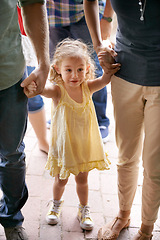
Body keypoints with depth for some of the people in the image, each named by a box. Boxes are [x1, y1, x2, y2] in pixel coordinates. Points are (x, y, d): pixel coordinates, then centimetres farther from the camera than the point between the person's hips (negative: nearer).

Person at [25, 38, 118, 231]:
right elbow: (44, 90, -43)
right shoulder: (58, 90, -22)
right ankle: (56, 204, 47)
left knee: (82, 179, 18)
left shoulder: (87, 87, -10)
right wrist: (33, 87, -65)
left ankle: (84, 209, 41)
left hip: (84, 144, 2)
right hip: (63, 145, -2)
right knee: (61, 180, 18)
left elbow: (105, 79, -24)